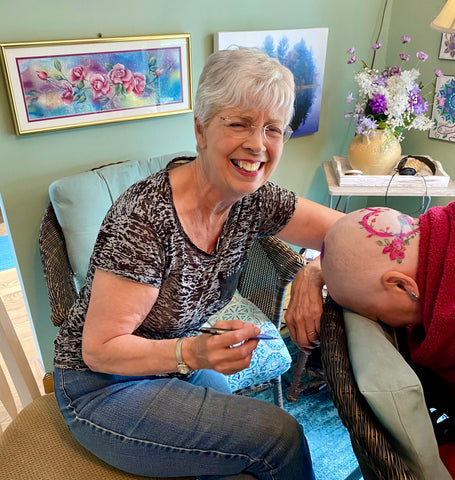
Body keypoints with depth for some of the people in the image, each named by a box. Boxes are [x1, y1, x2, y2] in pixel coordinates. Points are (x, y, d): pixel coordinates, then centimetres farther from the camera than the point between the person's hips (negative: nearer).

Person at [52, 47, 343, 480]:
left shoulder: (253, 200, -11)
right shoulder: (146, 217, -30)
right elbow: (101, 349, -23)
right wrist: (193, 353, -37)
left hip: (175, 365, 6)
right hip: (101, 388, -5)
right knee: (278, 436, -12)